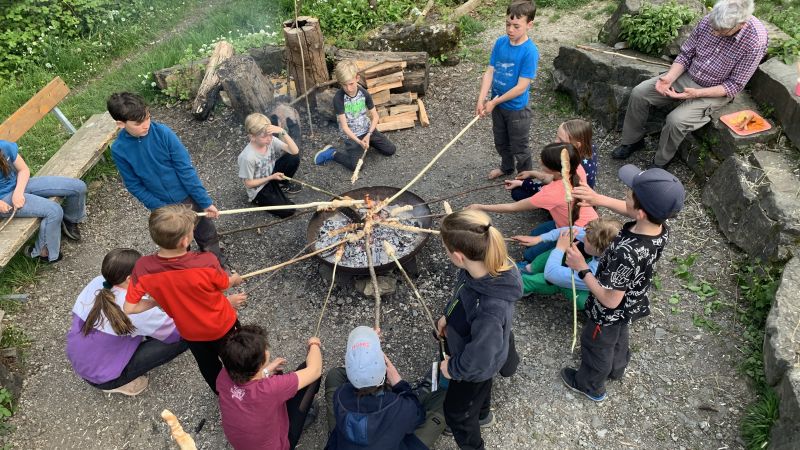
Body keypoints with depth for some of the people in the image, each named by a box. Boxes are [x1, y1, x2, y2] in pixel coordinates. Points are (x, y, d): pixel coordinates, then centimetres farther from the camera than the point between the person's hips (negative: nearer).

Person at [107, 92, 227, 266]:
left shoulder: (162, 132, -22)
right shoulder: (119, 149, -16)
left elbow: (186, 169, -18)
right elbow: (134, 186, -7)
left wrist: (205, 201, -17)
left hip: (186, 196, -1)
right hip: (162, 205, 1)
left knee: (206, 235, 16)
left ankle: (219, 265, 40)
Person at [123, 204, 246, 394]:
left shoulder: (143, 268, -29)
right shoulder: (206, 262, -37)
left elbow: (129, 308, -19)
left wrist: (157, 301, 0)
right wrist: (235, 279, 9)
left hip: (190, 333, 3)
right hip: (222, 326, -3)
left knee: (207, 365, 32)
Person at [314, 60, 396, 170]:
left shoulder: (364, 93, -10)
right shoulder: (338, 98, -22)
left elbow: (375, 116, -4)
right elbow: (344, 126, -21)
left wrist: (368, 135, -18)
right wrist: (359, 141, -30)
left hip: (367, 129, 4)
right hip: (350, 135, -4)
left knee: (391, 150, 3)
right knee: (355, 166, -18)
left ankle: (369, 142, 26)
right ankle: (332, 153, 7)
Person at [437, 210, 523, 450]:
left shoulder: (490, 311, -48)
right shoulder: (482, 268, -27)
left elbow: (478, 359, -32)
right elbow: (461, 294, -2)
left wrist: (453, 368, -15)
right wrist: (447, 316, 4)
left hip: (475, 366, -6)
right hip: (468, 348, 7)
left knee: (455, 412, 23)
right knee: (480, 389, 38)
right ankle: (482, 415, 70)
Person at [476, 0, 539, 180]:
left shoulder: (530, 51, -24)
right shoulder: (500, 42, -7)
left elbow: (521, 87, -23)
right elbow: (489, 72, -6)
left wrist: (494, 102, -19)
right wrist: (481, 99, -18)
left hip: (517, 109, -6)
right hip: (497, 104, 6)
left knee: (519, 148, 12)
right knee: (500, 142, 26)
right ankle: (506, 167, 51)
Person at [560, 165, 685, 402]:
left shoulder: (626, 253, -46)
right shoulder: (661, 227, -24)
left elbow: (610, 300, -33)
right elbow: (631, 212, -2)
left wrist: (582, 268, -28)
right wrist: (599, 199, -15)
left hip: (610, 313, -7)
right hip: (632, 305, 7)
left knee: (597, 347, 24)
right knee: (619, 338, 36)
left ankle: (591, 386, 53)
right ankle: (616, 369, 66)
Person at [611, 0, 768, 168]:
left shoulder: (756, 41, -25)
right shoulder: (709, 20, -14)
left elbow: (734, 86, -18)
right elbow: (685, 55, -2)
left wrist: (697, 93, -29)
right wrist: (669, 78, -20)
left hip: (716, 92, -5)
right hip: (687, 76, 5)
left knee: (676, 120, -29)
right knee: (639, 93, -9)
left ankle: (660, 163, -5)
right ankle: (632, 141, 9)